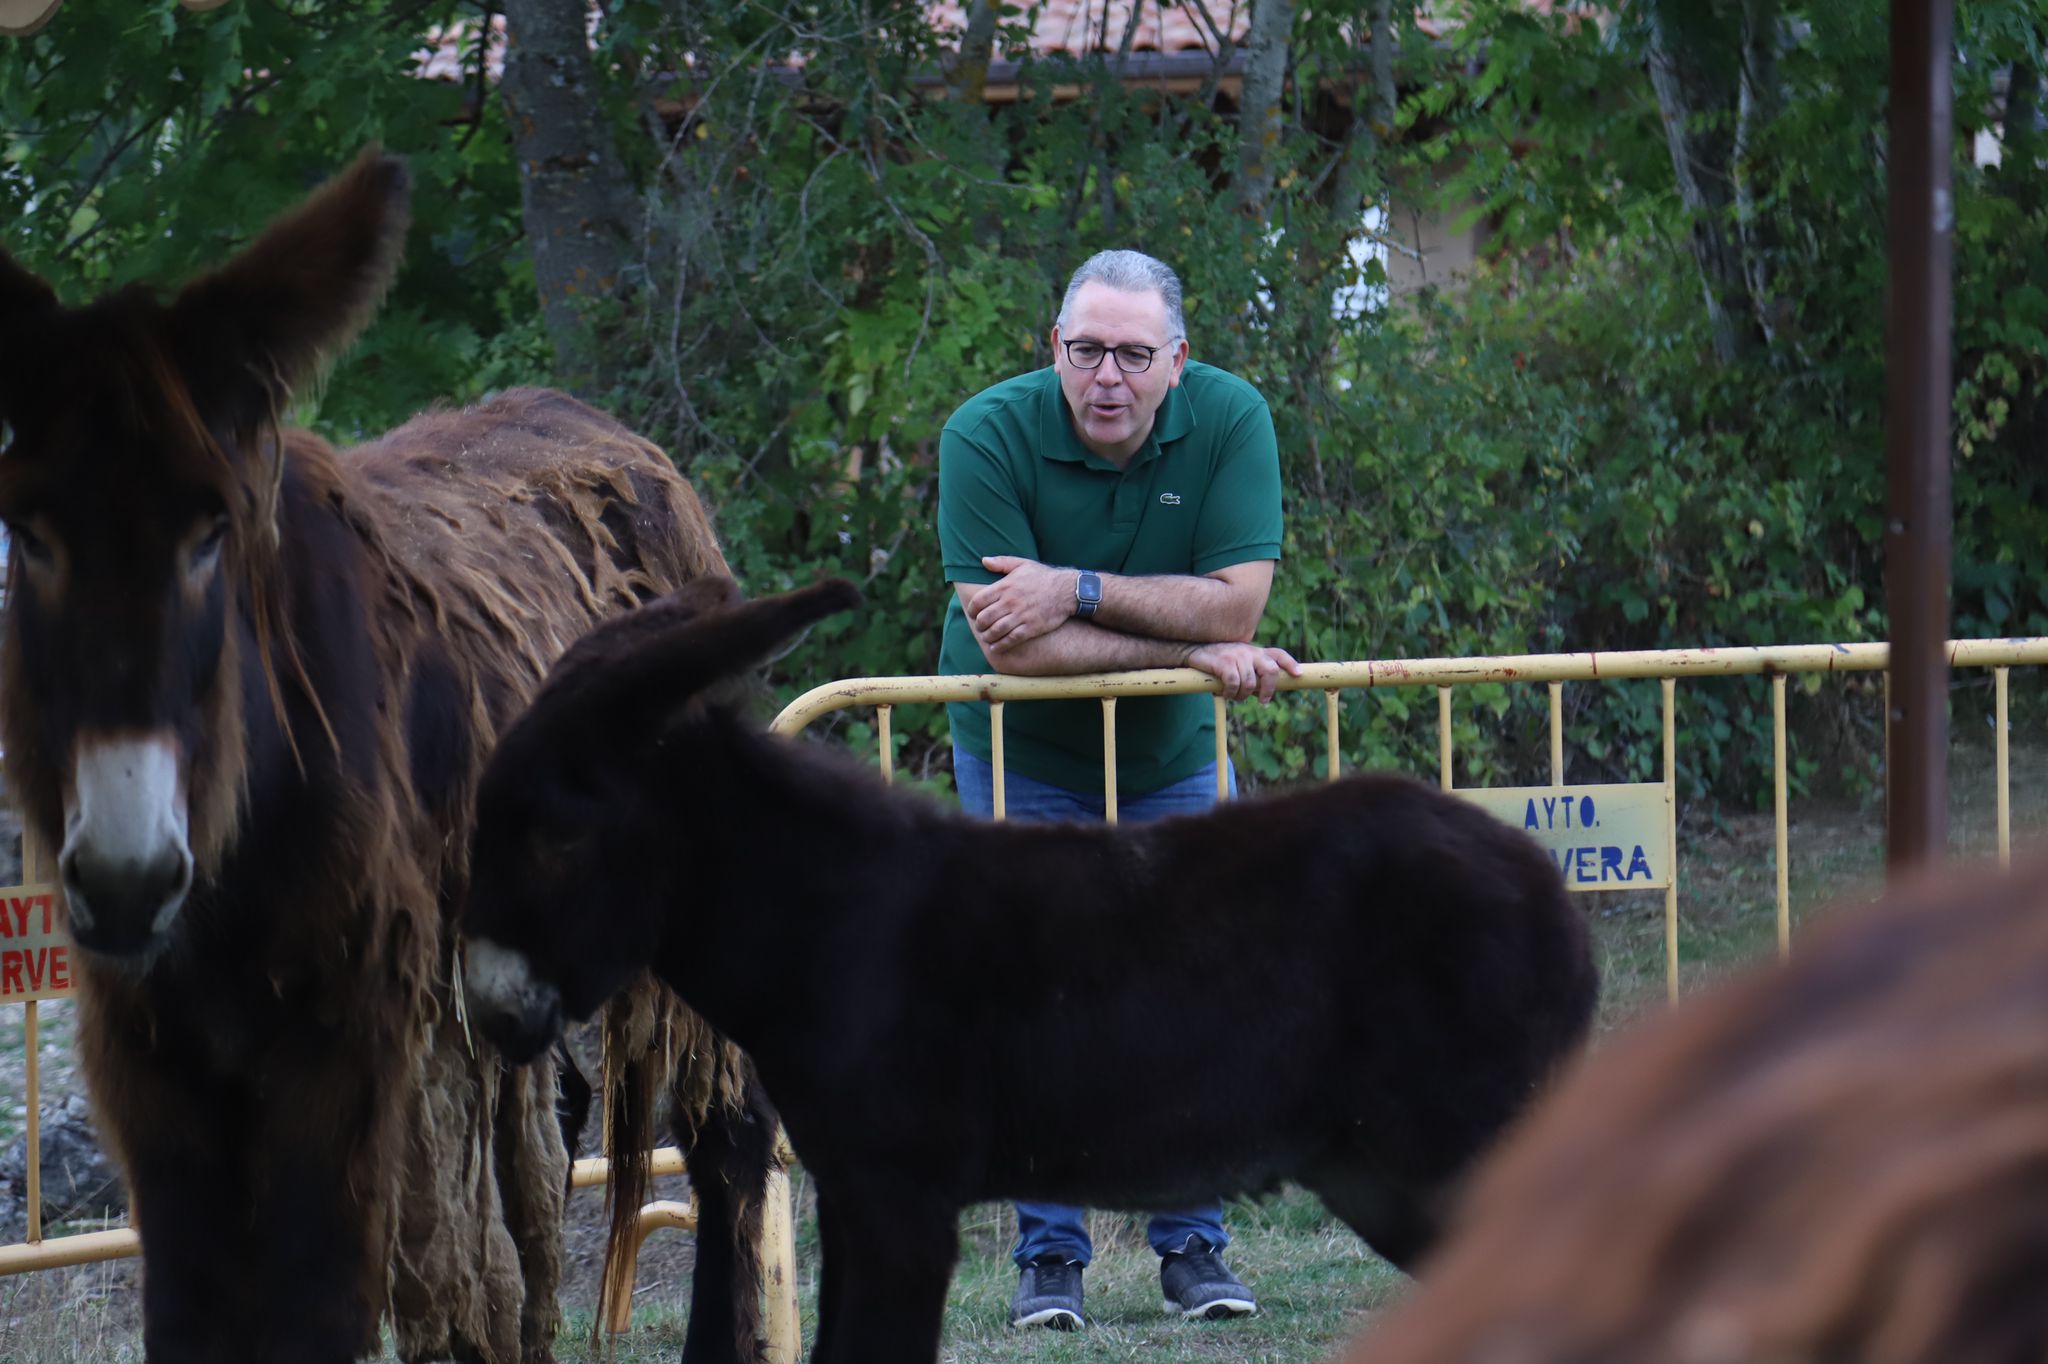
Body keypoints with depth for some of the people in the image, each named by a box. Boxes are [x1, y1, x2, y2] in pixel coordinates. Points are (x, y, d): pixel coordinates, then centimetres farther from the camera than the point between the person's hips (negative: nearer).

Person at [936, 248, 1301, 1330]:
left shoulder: (1230, 420, -17)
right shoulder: (989, 434, -23)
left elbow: (1237, 601, -24)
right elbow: (1011, 642, -29)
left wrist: (1079, 591, -33)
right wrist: (1192, 648, -29)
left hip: (1174, 756, 2)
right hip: (1023, 756, -2)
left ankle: (1192, 1244, 12)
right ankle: (1048, 1253, 6)